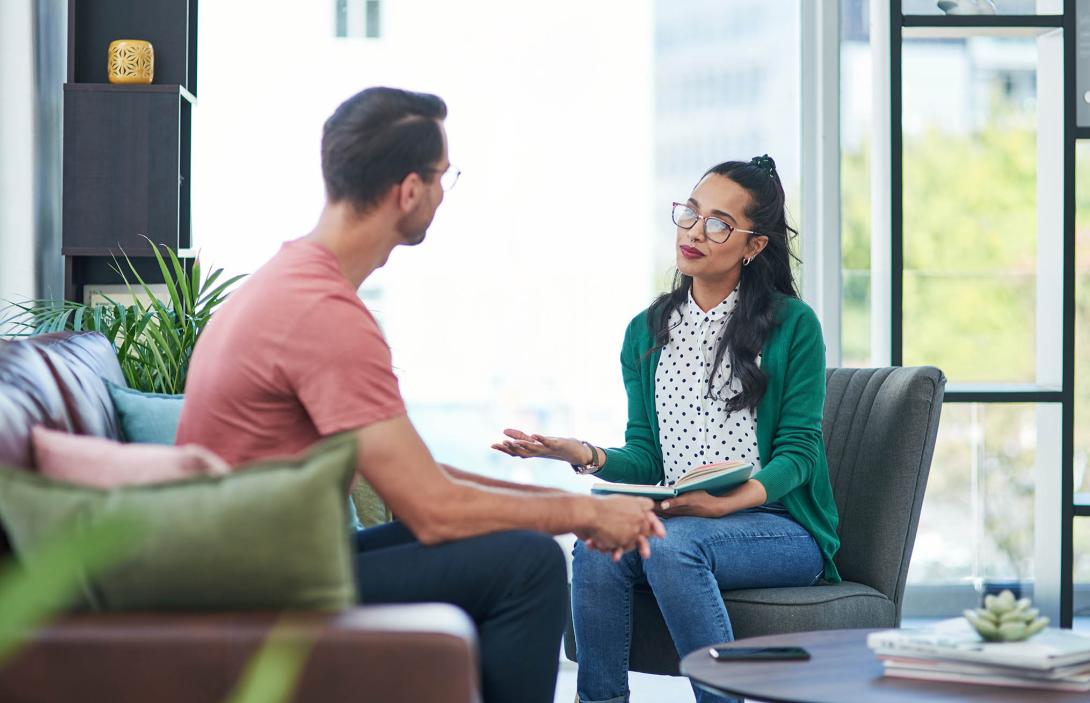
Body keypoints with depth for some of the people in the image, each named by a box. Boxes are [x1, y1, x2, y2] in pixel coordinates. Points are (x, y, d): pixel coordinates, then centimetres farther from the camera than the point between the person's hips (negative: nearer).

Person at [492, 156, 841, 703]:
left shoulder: (792, 324, 0)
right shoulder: (647, 332, 13)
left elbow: (798, 449, -5)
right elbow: (645, 459, 8)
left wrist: (726, 503, -23)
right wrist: (585, 456, -14)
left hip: (782, 527, -4)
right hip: (678, 517, 4)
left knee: (673, 543, -34)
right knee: (597, 544, -28)